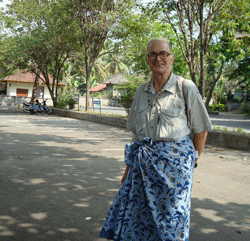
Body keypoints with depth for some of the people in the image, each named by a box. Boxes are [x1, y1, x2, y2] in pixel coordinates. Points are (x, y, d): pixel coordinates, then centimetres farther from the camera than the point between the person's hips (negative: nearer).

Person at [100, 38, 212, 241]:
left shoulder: (185, 88, -4)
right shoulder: (141, 91, 10)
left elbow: (201, 129, 0)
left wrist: (193, 160, 3)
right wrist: (129, 166, 12)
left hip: (174, 162, -4)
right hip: (143, 162, 4)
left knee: (171, 222, 3)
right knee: (134, 215, 6)